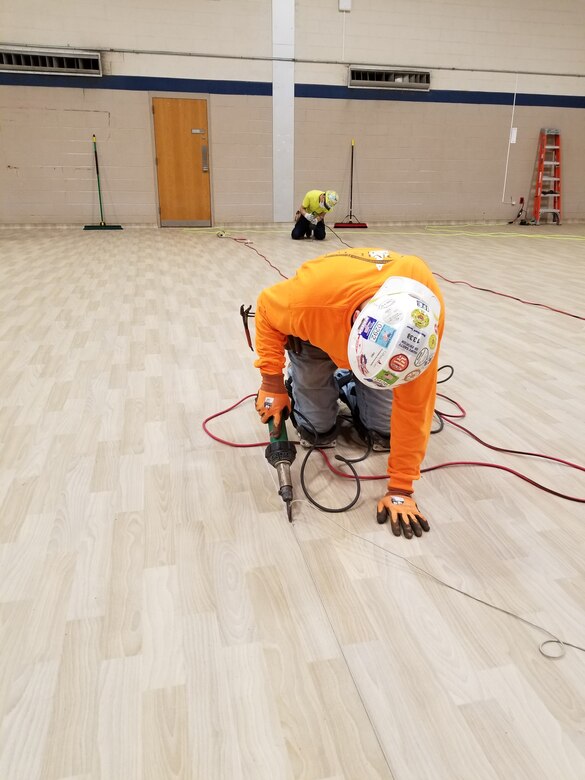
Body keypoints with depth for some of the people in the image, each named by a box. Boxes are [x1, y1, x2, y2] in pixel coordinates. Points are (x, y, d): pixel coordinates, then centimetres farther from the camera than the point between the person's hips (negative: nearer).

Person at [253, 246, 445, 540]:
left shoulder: (427, 319, -39)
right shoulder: (314, 293, -45)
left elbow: (413, 405, -29)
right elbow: (267, 309, -20)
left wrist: (400, 488, -24)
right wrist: (272, 384, -20)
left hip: (382, 334, 1)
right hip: (316, 333, -1)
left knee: (385, 434, -3)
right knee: (317, 434, -2)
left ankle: (350, 389, 26)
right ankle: (297, 384, 28)